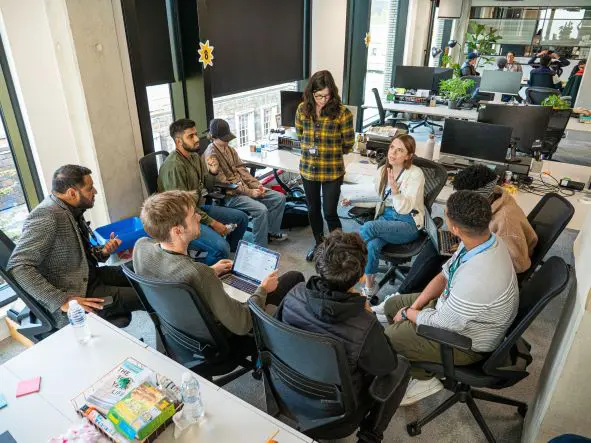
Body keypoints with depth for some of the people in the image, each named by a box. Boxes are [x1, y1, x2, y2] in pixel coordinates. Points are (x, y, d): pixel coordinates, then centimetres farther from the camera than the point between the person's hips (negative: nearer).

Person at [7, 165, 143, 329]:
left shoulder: (71, 210, 5)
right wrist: (61, 301, -29)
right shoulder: (46, 216, -22)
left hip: (89, 276, 9)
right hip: (77, 295, -9)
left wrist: (103, 251, -5)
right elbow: (18, 267, -26)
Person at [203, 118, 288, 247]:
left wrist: (257, 185, -5)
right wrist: (249, 192, -20)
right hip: (229, 195, -9)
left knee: (279, 198, 1)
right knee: (261, 209, -31)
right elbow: (223, 184, -20)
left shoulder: (230, 149, 12)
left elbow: (241, 169, 11)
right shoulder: (211, 155, -15)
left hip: (244, 187, 9)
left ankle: (272, 232, 16)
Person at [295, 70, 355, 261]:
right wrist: (311, 150, 6)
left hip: (332, 171, -4)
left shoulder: (342, 112, -14)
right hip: (308, 169, 4)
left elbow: (348, 145, -4)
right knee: (313, 210, 17)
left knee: (330, 212, 2)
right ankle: (319, 243, 40)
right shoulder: (302, 109, -2)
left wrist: (330, 152, 7)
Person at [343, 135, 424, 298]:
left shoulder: (415, 174, -11)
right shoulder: (382, 171, 6)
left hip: (408, 224, -4)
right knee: (372, 244, -30)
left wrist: (394, 188, -34)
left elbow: (404, 208, -16)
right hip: (385, 217, 4)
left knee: (370, 226, -31)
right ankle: (369, 287, -16)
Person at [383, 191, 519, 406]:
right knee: (392, 305, 11)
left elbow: (443, 324, -27)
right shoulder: (484, 239, -14)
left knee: (390, 335, -9)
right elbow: (445, 274, 0)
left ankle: (426, 379, 17)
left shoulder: (478, 277, -41)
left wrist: (408, 313, -9)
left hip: (468, 342, -8)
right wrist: (415, 306, -6)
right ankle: (423, 362, 24)